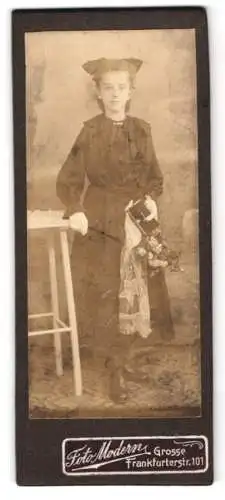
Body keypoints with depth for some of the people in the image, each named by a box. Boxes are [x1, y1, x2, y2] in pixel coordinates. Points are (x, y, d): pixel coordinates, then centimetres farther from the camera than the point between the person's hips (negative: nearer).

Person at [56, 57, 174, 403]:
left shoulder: (142, 130, 5)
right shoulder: (89, 131, -3)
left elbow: (155, 177, 10)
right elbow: (69, 179, -4)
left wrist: (151, 198, -8)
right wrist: (75, 210, -20)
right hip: (99, 222, -3)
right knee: (105, 293, -1)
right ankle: (116, 367, 13)